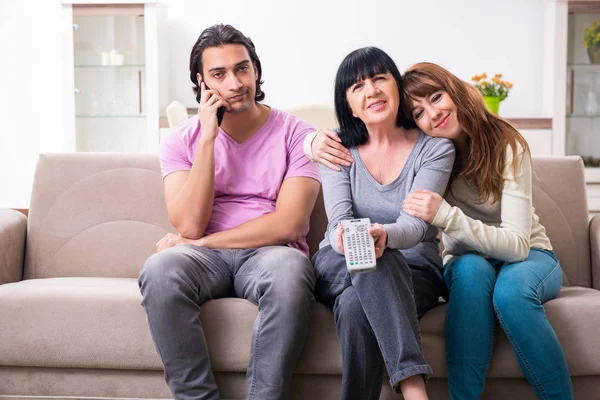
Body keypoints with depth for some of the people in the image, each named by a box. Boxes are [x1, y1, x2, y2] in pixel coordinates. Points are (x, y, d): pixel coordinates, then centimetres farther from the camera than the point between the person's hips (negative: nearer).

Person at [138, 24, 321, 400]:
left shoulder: (295, 133, 1)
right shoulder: (182, 140, 6)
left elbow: (289, 225, -10)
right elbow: (190, 225, -8)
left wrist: (200, 241, -9)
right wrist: (208, 138, -10)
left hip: (268, 254, -1)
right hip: (205, 258, 2)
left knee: (288, 268, -38)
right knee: (160, 269, -33)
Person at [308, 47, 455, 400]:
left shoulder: (435, 148, -4)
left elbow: (414, 224, -18)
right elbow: (339, 219, -12)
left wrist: (384, 234, -43)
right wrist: (346, 238, -38)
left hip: (412, 269, -1)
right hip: (338, 266, 1)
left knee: (355, 305, -37)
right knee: (379, 262, -37)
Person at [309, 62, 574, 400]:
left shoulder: (507, 145, -18)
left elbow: (517, 245, -27)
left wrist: (446, 216, -40)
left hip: (528, 257, -2)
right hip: (465, 260, 2)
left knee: (511, 288, -38)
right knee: (472, 270, -35)